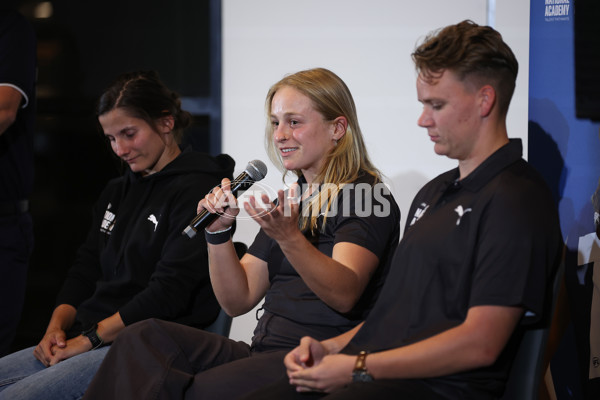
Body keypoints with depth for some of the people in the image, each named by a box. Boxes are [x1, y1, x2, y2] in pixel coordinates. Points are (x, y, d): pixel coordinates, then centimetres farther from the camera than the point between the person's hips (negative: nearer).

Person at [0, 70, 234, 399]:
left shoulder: (198, 191, -7)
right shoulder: (116, 192, 23)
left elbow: (169, 291, -15)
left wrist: (89, 338, -14)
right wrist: (57, 326, 1)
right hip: (89, 339, 9)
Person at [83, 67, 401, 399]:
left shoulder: (368, 196, -2)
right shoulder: (288, 201, 22)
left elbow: (344, 295, -19)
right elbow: (238, 301, 18)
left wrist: (289, 237, -34)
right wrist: (219, 231, 3)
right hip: (263, 354, 7)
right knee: (145, 337, -17)